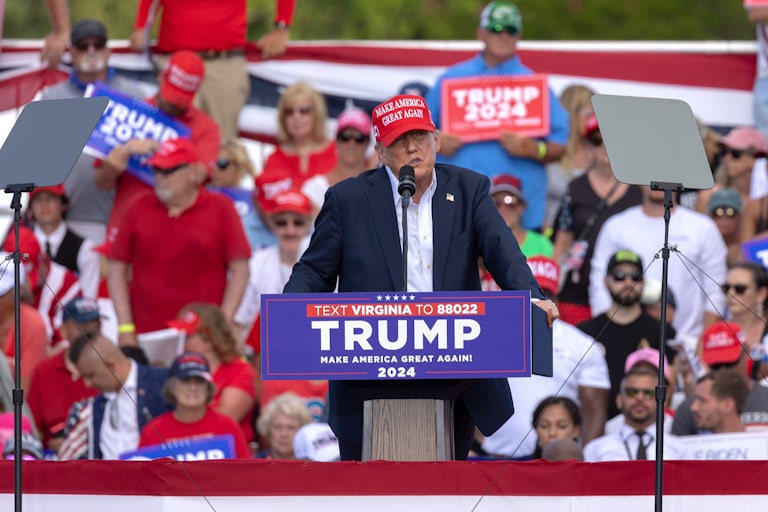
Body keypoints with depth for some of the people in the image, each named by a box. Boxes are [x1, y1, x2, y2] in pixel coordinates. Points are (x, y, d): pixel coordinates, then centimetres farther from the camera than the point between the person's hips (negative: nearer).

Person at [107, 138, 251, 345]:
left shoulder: (221, 209, 4)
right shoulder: (139, 209, 9)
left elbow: (240, 270, 2)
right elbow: (118, 268, 9)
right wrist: (125, 327, 1)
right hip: (145, 335, 2)